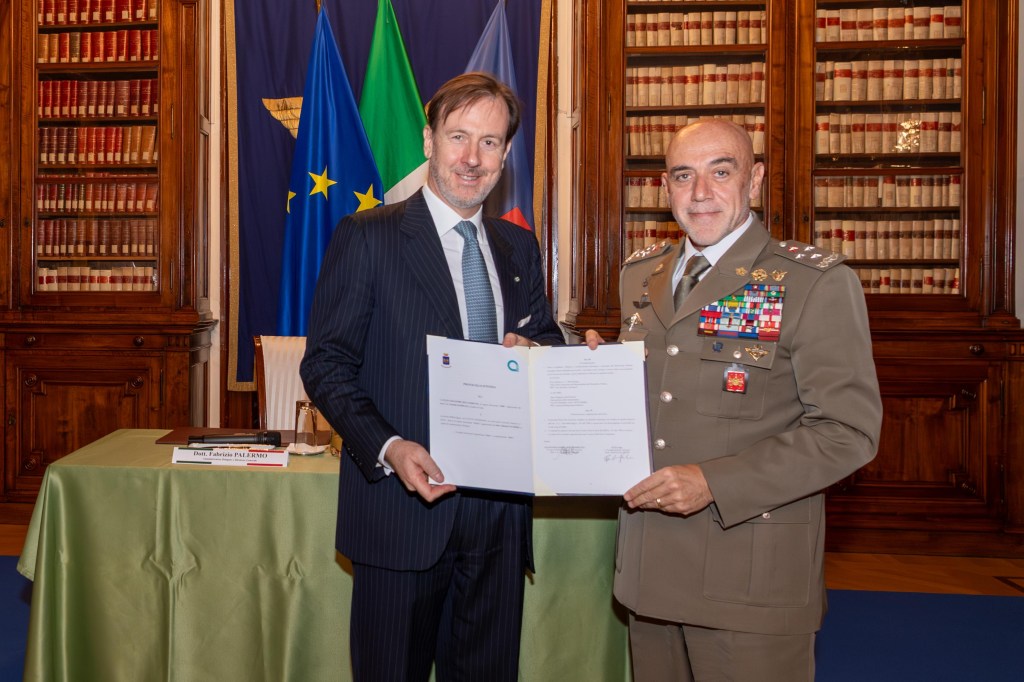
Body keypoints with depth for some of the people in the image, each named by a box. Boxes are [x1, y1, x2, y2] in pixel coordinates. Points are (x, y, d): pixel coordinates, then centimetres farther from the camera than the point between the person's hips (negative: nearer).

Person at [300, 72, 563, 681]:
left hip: (499, 513, 5)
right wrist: (387, 447, -21)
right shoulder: (367, 237, -4)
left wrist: (534, 352, -7)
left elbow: (548, 341, 18)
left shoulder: (520, 248, 11)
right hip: (403, 504, -4)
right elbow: (326, 363, -6)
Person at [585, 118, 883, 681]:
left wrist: (714, 482, -21)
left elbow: (849, 430, -14)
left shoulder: (816, 283, -10)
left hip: (752, 576, -5)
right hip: (647, 565, 6)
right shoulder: (640, 276, 10)